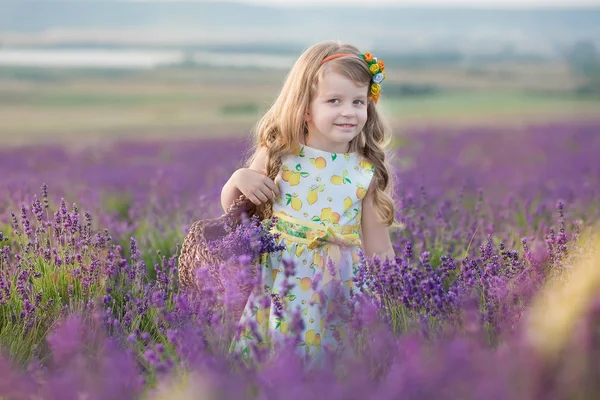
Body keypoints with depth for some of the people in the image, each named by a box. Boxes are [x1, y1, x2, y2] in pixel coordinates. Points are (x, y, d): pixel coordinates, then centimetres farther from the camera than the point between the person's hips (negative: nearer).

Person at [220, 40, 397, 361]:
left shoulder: (366, 173, -2)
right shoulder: (278, 155, -2)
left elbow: (377, 244, 6)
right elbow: (231, 209, 8)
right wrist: (240, 178, -10)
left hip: (338, 286, 0)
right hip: (279, 279, 0)